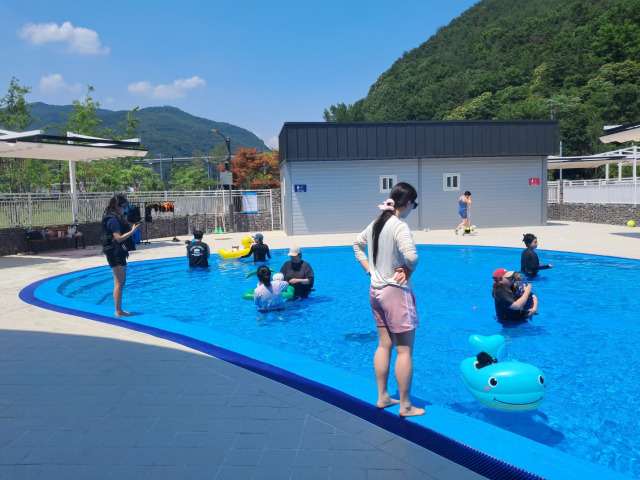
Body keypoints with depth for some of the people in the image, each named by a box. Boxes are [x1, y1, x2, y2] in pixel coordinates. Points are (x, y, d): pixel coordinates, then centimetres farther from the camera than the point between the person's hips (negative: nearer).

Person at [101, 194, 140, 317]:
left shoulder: (116, 218, 14)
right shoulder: (113, 220, -16)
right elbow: (119, 238, -21)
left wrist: (131, 229, 10)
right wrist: (132, 231, -20)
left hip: (119, 253, 10)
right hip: (115, 253, -10)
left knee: (121, 281, 14)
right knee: (119, 282, -6)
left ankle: (119, 310, 20)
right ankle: (118, 311, 0)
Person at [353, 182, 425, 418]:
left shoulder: (376, 223, 6)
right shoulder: (399, 226, -18)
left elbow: (357, 244, 20)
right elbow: (411, 256, -33)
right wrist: (407, 273, -13)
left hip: (376, 291, 8)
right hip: (396, 292, -8)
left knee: (384, 345, 17)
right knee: (404, 350, 3)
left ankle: (382, 397, 27)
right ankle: (406, 406, 13)